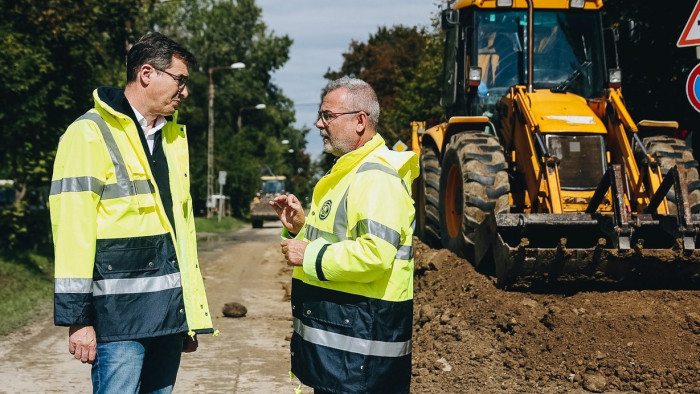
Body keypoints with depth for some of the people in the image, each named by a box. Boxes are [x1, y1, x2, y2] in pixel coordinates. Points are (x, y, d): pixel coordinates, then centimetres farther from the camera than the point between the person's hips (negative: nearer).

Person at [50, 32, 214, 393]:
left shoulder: (173, 135, 15)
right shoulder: (91, 134, -8)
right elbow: (72, 229, -13)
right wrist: (78, 318, -15)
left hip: (170, 309, 7)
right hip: (119, 311, -7)